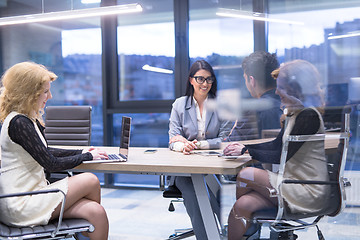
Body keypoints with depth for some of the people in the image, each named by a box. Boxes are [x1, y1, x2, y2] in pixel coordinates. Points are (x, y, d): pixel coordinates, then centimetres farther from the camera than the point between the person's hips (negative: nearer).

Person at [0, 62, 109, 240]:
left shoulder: (30, 120, 11)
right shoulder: (18, 123, -19)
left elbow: (46, 152, 25)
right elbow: (50, 164, -19)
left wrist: (80, 152, 14)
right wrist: (87, 156, -6)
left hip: (32, 193, 9)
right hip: (20, 206, -9)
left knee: (97, 213, -10)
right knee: (90, 181, -12)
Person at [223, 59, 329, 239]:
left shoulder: (309, 116, -17)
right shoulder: (295, 113, 13)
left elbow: (282, 156, -19)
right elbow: (276, 145, 20)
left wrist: (246, 151, -16)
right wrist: (244, 147, 9)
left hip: (309, 192, -8)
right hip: (293, 183, 8)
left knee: (245, 175, -16)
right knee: (242, 205, -13)